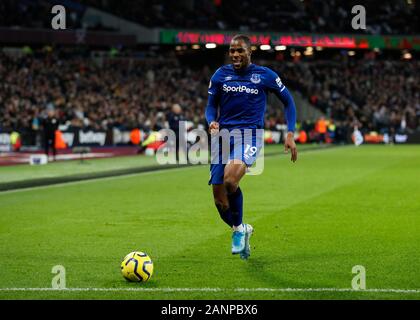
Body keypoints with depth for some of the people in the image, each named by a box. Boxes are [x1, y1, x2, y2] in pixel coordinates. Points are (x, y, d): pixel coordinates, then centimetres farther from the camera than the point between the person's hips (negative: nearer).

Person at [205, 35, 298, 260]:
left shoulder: (265, 75, 2)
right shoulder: (221, 75, 8)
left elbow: (288, 101, 12)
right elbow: (211, 106, 14)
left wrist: (290, 134, 3)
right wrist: (212, 122, -9)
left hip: (250, 135, -3)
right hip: (223, 136, 3)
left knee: (230, 179, -32)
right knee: (220, 201, -2)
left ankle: (238, 229, -8)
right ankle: (242, 230, 28)